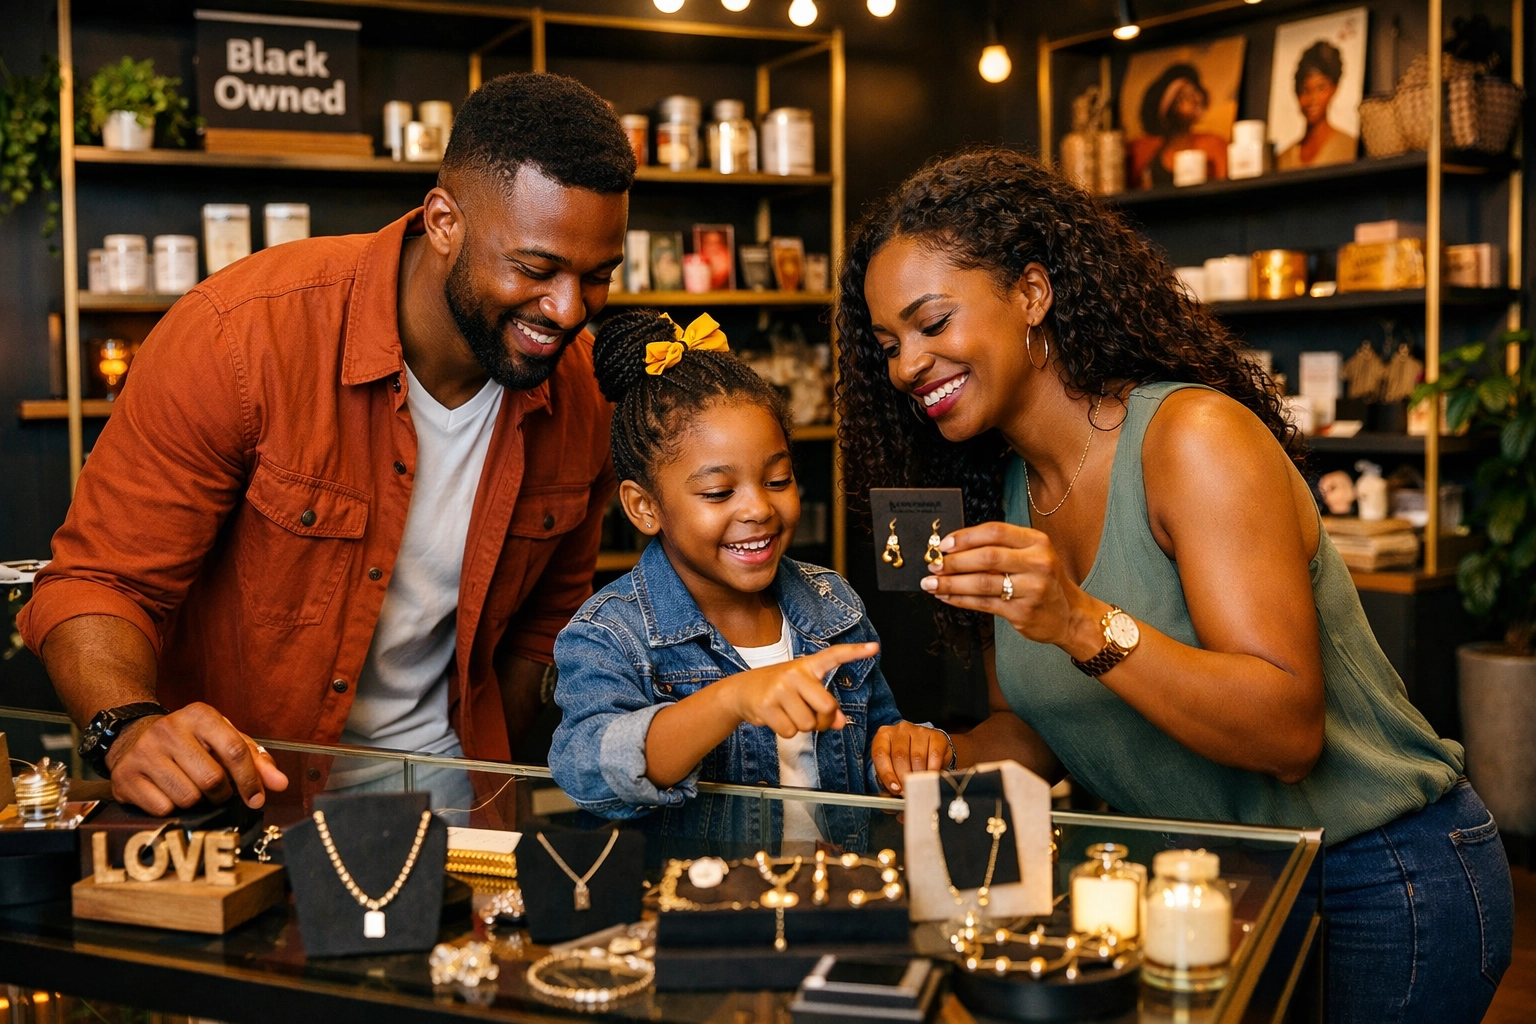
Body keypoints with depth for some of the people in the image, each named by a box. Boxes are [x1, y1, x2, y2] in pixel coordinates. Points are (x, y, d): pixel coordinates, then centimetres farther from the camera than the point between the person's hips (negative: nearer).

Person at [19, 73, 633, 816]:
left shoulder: (582, 391, -2)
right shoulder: (240, 335, -15)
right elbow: (99, 582, -9)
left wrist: (481, 777, 2)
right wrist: (129, 728, -28)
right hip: (224, 781, -2)